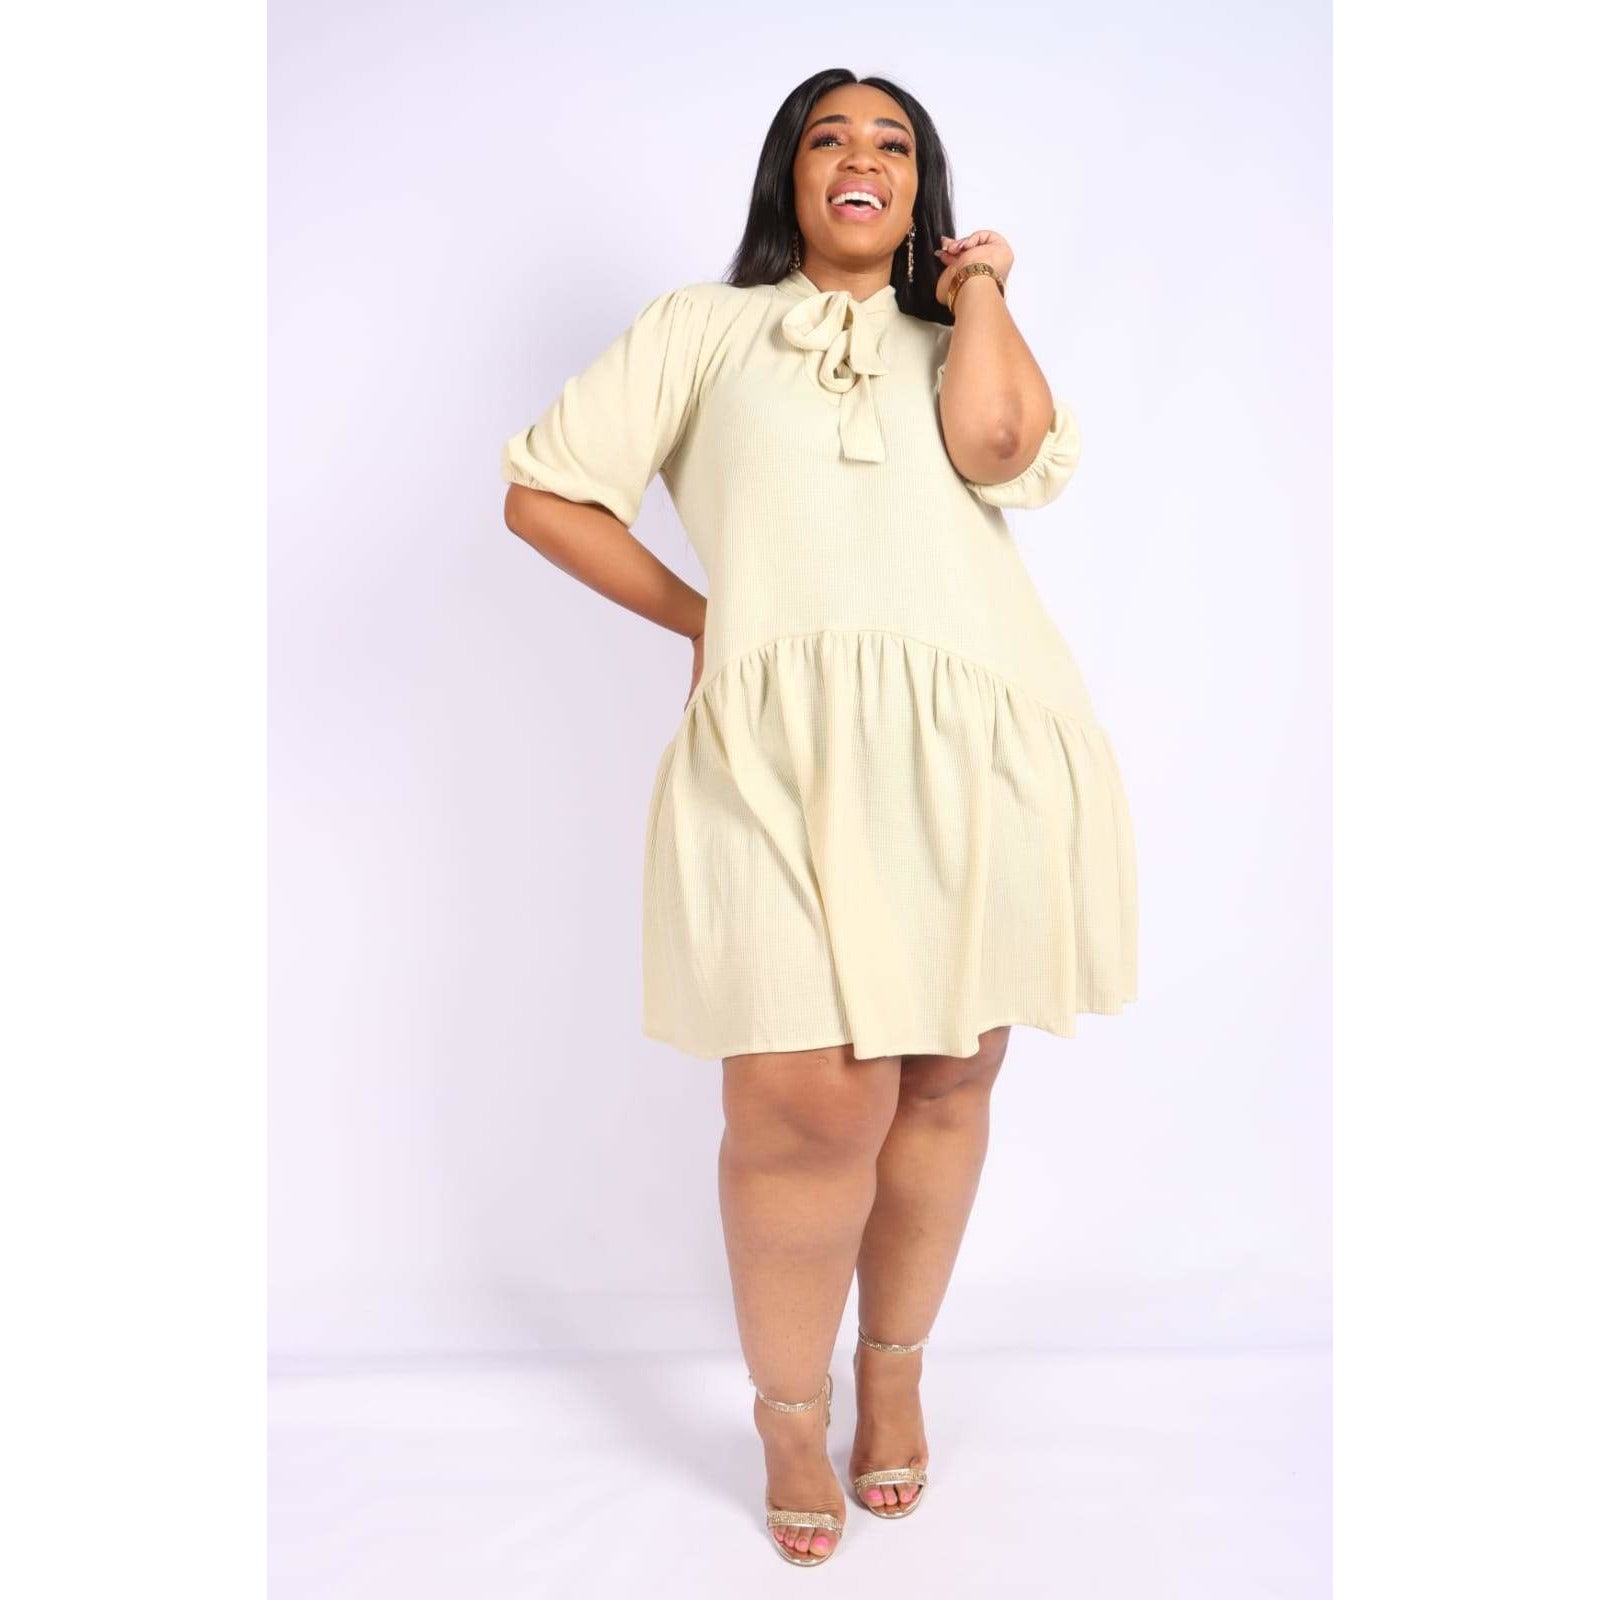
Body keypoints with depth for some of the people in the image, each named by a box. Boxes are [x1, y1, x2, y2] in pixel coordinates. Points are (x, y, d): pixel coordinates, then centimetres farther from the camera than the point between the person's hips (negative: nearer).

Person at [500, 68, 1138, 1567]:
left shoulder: (956, 346, 22)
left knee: (944, 1084, 8)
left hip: (981, 740, 2)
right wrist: (696, 619, 12)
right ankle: (789, 1410, 15)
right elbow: (542, 493, 17)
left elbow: (1001, 442, -3)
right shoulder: (703, 328, 20)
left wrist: (978, 283, 13)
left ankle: (895, 1370, 31)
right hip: (784, 747, -2)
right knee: (810, 1104, -11)